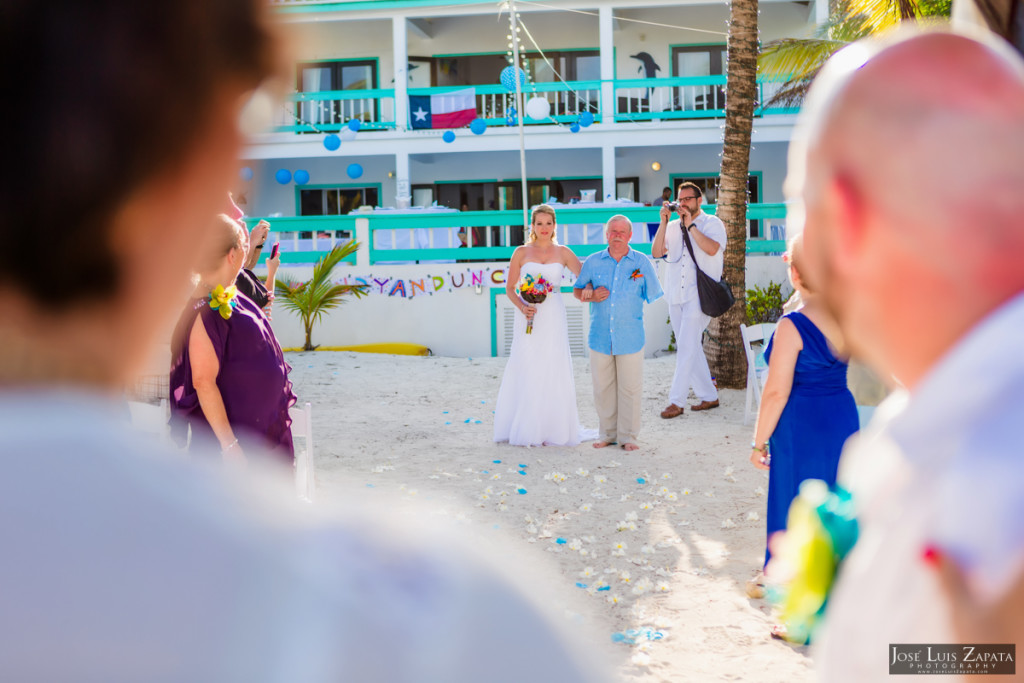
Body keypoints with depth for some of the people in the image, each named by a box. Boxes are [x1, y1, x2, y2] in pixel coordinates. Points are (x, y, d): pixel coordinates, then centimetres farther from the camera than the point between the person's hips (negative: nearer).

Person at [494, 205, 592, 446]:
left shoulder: (563, 252, 7)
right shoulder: (521, 252, 4)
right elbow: (509, 287, 5)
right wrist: (522, 307, -13)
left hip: (553, 318, 1)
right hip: (529, 318, -1)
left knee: (553, 371, 1)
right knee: (526, 372, -2)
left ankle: (552, 430, 9)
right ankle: (526, 430, 7)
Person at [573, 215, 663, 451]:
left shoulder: (642, 263, 4)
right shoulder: (592, 262, 6)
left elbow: (653, 295, 10)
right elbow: (577, 290, 14)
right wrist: (591, 296, -6)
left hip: (630, 337, -1)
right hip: (600, 336, 1)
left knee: (630, 387, 1)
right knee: (602, 387, 6)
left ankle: (628, 436, 11)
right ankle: (607, 433, 19)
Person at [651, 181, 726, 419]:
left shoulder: (712, 223, 1)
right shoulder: (673, 227, 14)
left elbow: (712, 248, -18)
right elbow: (656, 252, 2)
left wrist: (690, 225, -13)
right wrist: (664, 223, -4)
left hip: (699, 294, -6)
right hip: (676, 296, 6)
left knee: (686, 346, -11)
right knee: (691, 348, 9)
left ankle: (676, 401, -9)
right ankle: (709, 396, 19)